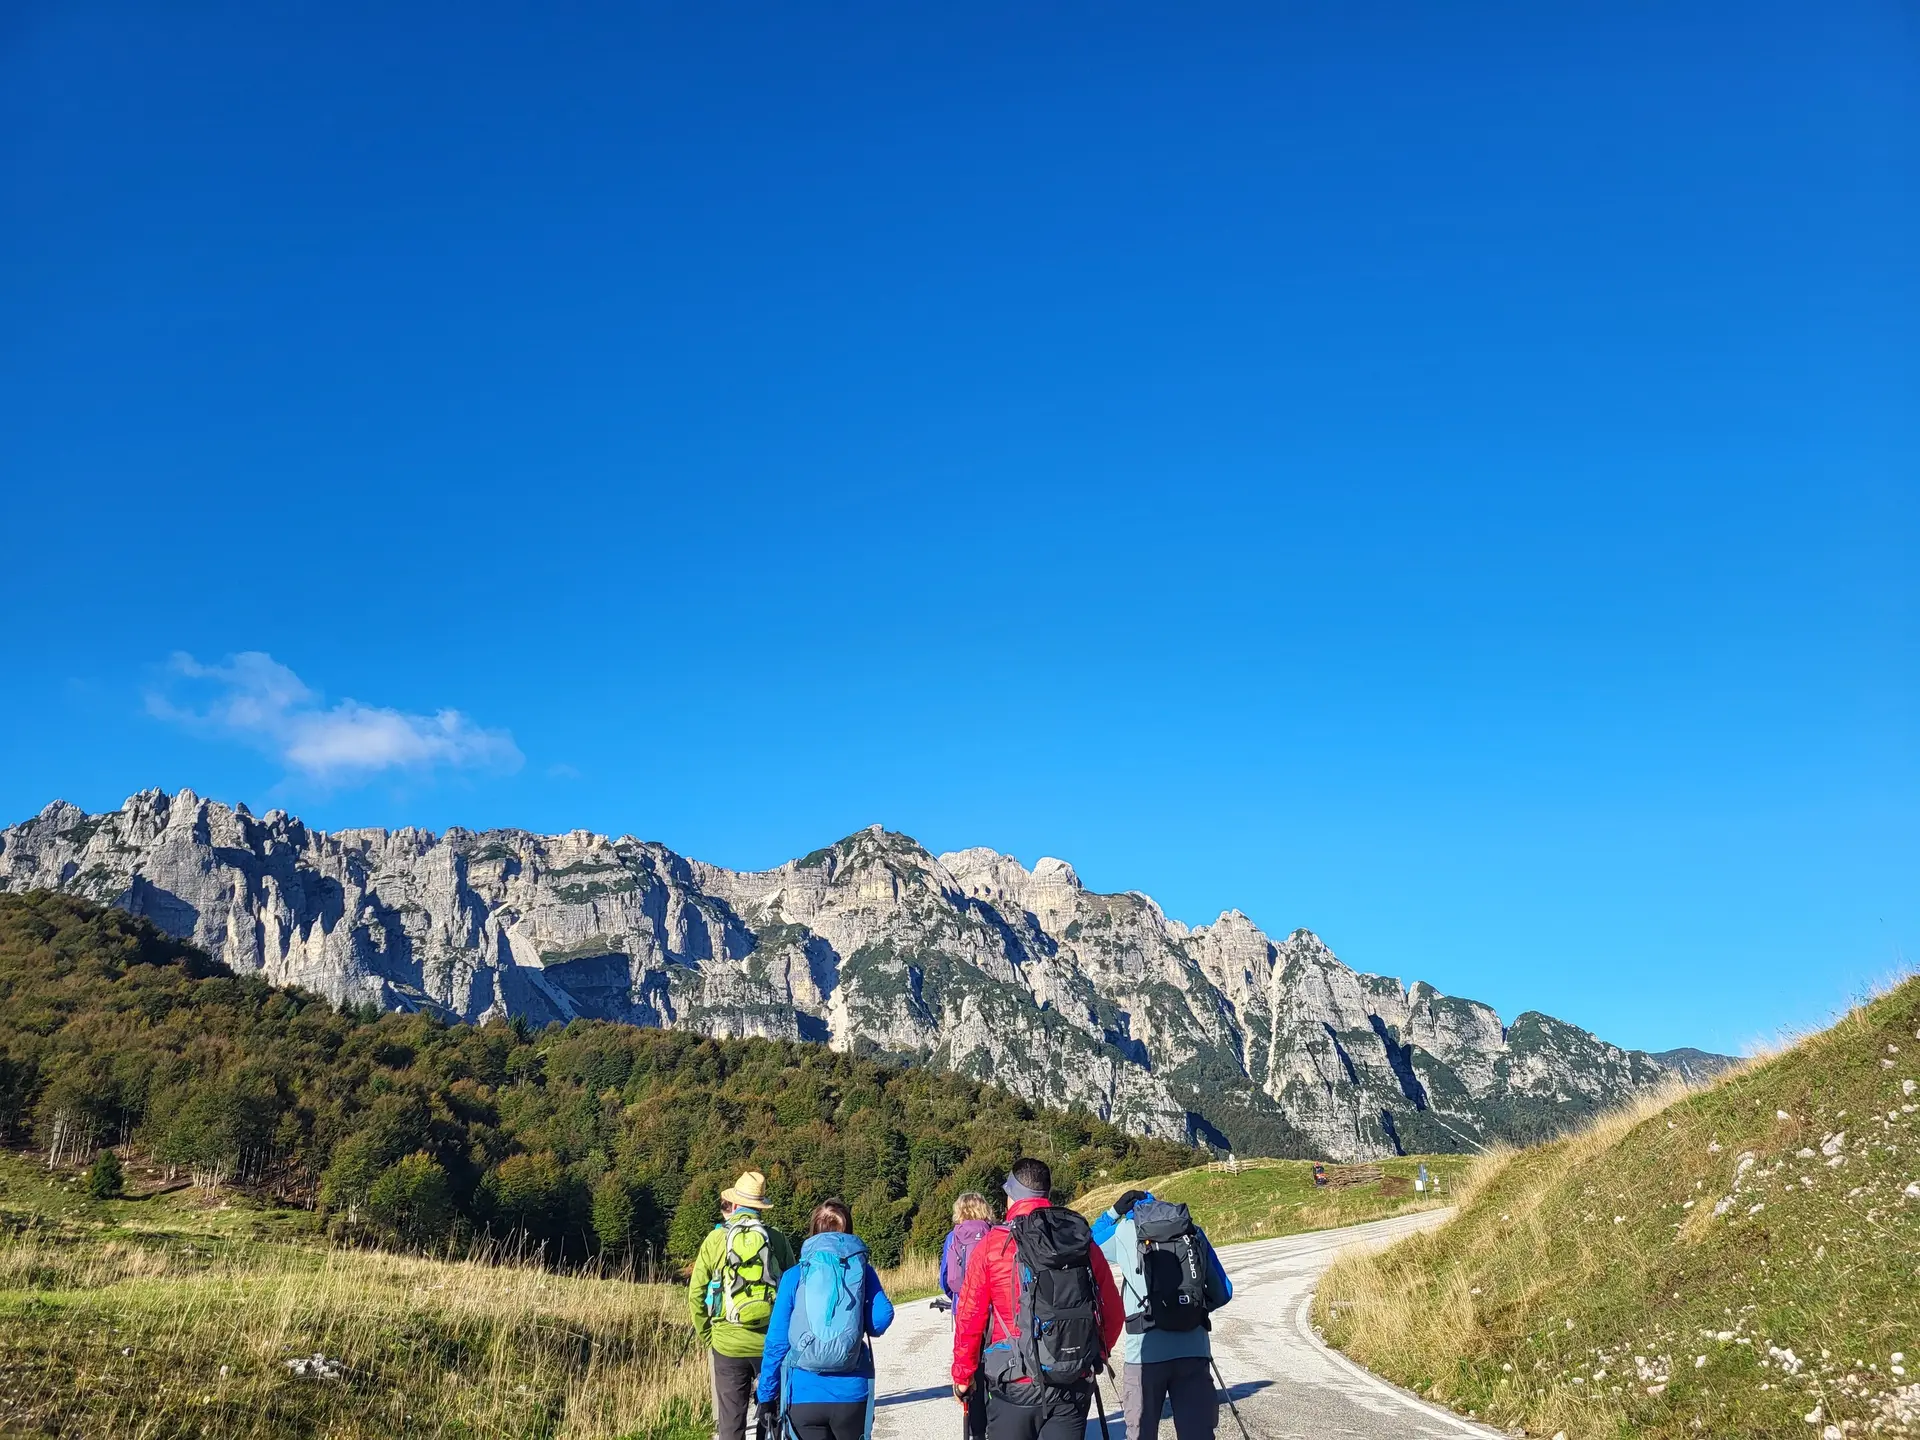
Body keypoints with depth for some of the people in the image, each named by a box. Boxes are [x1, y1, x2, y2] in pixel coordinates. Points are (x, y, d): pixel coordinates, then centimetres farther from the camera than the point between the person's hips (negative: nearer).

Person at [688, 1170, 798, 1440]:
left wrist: (706, 1337, 12)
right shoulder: (778, 1240, 1)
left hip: (727, 1344, -1)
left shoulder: (716, 1239, -1)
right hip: (772, 1344, 1)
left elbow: (696, 1294, 1)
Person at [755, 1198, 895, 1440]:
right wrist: (856, 1325, 14)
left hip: (804, 1396, 0)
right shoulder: (861, 1270, 3)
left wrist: (767, 1395, 7)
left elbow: (776, 1341, 0)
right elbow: (881, 1319, -9)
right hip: (851, 1395, 1)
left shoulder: (794, 1276, 3)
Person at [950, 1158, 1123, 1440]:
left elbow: (969, 1317, -5)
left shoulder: (993, 1244, -7)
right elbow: (1113, 1312, 6)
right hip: (1074, 1388, 3)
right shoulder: (1085, 1243, 3)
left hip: (1014, 1388, -3)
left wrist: (962, 1375, 8)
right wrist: (1096, 1357, 23)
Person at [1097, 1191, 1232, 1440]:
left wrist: (1115, 1212, 28)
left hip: (1145, 1352, -2)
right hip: (1194, 1350, 2)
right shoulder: (1193, 1232, 13)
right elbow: (1222, 1292, 15)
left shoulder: (1125, 1231, 8)